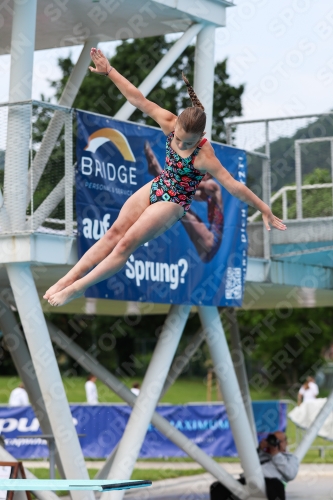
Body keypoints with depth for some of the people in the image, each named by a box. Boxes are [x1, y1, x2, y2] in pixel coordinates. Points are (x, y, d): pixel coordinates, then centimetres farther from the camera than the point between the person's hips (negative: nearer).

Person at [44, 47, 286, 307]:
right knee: (114, 232, -1)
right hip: (156, 187, 6)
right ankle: (68, 278, -2)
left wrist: (264, 209, -27)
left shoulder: (204, 156, -30)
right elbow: (139, 100, -15)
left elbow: (234, 186, -28)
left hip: (174, 202, -5)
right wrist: (109, 71, -15)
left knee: (126, 243, -12)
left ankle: (78, 287, -8)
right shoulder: (170, 123, -17)